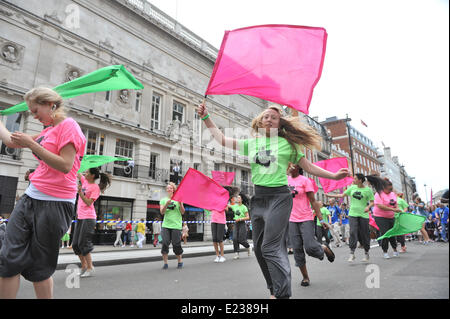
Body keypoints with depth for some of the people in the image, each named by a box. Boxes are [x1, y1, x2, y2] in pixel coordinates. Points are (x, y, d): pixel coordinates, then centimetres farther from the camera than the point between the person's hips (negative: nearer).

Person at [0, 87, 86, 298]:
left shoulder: (68, 126, -8)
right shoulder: (48, 131, 18)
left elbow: (65, 166, -19)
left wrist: (32, 144, -17)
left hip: (55, 204, -8)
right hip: (30, 198, 8)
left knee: (39, 268, 3)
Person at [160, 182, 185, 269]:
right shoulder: (163, 200, 11)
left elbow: (182, 212, 1)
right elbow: (162, 212, -1)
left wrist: (180, 203, -15)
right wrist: (166, 204, -17)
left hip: (176, 225, -1)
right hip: (166, 225, 2)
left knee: (176, 244, -1)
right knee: (165, 243, -9)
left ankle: (180, 261, 19)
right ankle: (165, 263, 3)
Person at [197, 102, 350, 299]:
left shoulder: (288, 143, 6)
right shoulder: (251, 143, 14)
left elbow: (308, 167, 9)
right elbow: (222, 140, 10)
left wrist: (334, 176, 0)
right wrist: (206, 118, 9)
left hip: (279, 196, -5)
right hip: (258, 198, 5)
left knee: (271, 247, -14)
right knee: (259, 249, 9)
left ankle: (283, 294, -3)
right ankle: (274, 291, 25)